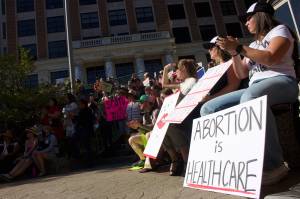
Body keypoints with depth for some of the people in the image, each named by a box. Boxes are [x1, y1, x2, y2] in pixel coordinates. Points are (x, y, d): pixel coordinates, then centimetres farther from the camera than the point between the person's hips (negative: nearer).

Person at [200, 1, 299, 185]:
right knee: (208, 109, -11)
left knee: (250, 98, -45)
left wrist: (239, 47, -11)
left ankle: (273, 166, -36)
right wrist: (234, 53, 9)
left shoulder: (279, 30, 8)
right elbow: (242, 74, 22)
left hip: (281, 82, -7)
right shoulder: (253, 45, 29)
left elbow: (271, 58, -12)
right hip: (254, 89, 7)